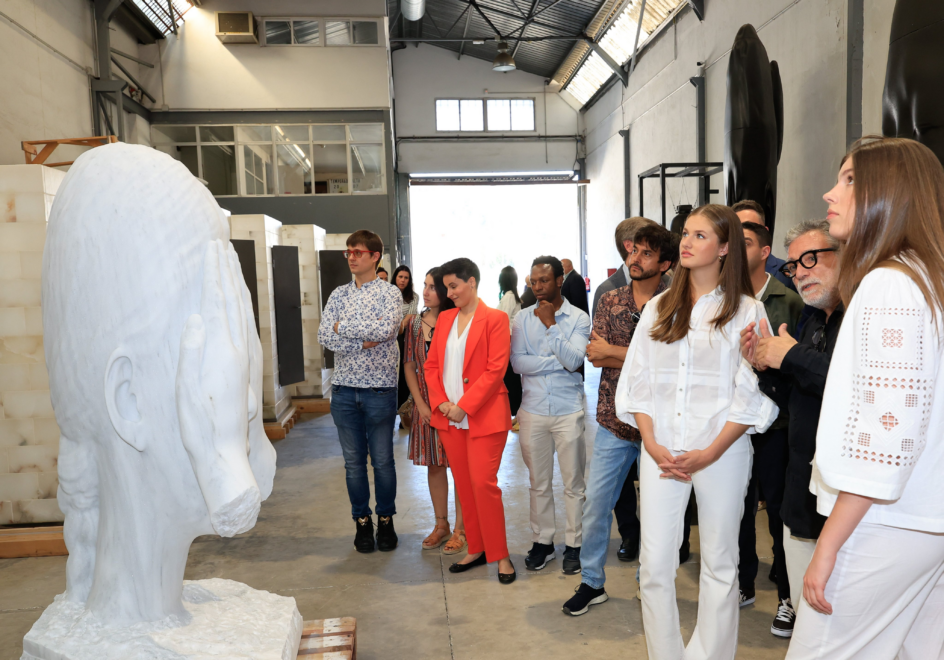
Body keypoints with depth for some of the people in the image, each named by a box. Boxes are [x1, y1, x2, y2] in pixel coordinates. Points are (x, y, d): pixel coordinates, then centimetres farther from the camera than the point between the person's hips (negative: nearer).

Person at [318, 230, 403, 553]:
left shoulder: (390, 292, -2)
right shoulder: (339, 294, 9)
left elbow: (386, 329, -21)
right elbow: (324, 336, -4)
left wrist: (344, 326, -10)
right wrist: (363, 343, -16)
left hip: (380, 389, -3)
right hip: (344, 389, 3)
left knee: (382, 460, 7)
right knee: (354, 461, 11)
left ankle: (386, 520, 24)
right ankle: (362, 521, 25)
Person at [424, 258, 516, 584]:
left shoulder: (495, 319, -6)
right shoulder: (445, 318, 12)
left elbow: (495, 370, -13)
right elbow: (432, 364, 11)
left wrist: (464, 406, -16)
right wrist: (441, 402, -4)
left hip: (483, 417, -6)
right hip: (449, 418, 6)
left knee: (483, 484, -5)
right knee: (463, 485, 11)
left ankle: (500, 555, 10)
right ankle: (476, 549, 24)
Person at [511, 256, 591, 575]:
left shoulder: (578, 318, -1)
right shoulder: (523, 319, 5)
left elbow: (574, 360, -14)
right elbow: (518, 362, -7)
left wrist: (551, 325, -14)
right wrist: (558, 361, -11)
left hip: (568, 409, -2)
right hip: (533, 410, 2)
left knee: (573, 482, 5)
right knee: (539, 482, 11)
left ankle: (573, 543, 18)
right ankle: (542, 541, 25)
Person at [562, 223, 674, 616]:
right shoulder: (609, 300, 6)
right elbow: (596, 356, -6)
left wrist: (612, 351, -14)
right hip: (614, 420, 3)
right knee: (595, 502, 7)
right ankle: (591, 582, 23)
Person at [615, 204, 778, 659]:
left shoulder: (746, 311, 0)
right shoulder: (658, 308, 11)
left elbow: (753, 395, -5)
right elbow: (636, 382, 8)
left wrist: (711, 452, -12)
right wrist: (652, 444, -5)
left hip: (721, 452, -2)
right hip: (660, 450, 3)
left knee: (719, 565, 10)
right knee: (654, 566, 3)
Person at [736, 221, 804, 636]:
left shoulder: (788, 300, -3)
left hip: (773, 419, -3)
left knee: (777, 505, 6)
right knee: (738, 503, 13)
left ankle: (787, 595, 23)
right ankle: (744, 584, 31)